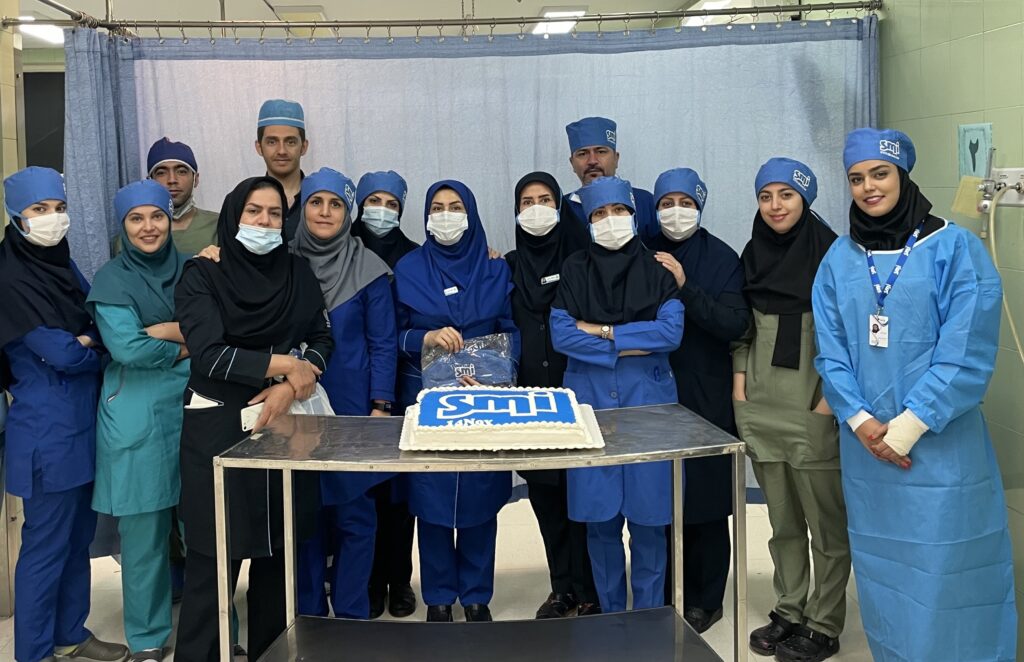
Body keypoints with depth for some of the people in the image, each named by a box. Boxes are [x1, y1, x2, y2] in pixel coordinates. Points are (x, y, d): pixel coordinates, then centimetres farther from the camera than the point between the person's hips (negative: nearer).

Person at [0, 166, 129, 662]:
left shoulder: (64, 266, 9)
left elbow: (100, 325, 10)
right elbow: (61, 355, -19)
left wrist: (86, 340, -12)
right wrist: (99, 349, 0)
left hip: (84, 422, 8)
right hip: (47, 430, -8)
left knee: (79, 537, 17)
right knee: (46, 544, 2)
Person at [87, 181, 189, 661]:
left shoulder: (192, 270, 9)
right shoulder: (112, 279, -2)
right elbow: (127, 350, -14)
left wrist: (166, 329, -9)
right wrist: (188, 347, -4)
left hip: (195, 407, 3)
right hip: (137, 416, -2)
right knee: (145, 530, 5)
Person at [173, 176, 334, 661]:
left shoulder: (297, 273, 9)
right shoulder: (202, 275, -4)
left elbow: (322, 340, 6)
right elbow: (208, 354, -14)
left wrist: (289, 386, -11)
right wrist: (285, 364, -11)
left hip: (284, 424, 4)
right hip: (217, 427, -4)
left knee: (278, 549, 9)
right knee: (215, 554, -2)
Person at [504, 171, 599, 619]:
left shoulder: (579, 256, 3)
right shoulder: (508, 266, 12)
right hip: (529, 394, 3)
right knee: (544, 494, 7)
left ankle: (589, 592, 8)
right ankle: (562, 587, 19)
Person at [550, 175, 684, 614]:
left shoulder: (656, 268, 6)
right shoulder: (574, 270, 7)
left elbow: (671, 331, -8)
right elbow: (560, 335, -5)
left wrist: (602, 331, -8)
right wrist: (630, 345, -9)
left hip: (648, 401, -1)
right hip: (590, 400, 1)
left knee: (648, 513, 2)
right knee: (599, 515, 6)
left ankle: (649, 614, 17)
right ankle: (609, 613, 21)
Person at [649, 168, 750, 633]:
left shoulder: (722, 258, -2)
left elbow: (736, 325, -13)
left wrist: (684, 286, -19)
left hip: (706, 395, -2)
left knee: (703, 497, 2)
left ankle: (705, 600, 17)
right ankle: (665, 593, 22)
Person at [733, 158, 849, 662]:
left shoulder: (830, 252, -6)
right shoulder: (752, 254, 10)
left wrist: (831, 398, -12)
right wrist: (739, 384, 6)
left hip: (812, 407, -5)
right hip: (760, 406, 5)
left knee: (826, 521, 3)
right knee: (783, 520, 14)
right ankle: (788, 612, 26)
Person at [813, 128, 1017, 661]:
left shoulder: (953, 248, -6)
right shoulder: (839, 260, 7)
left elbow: (966, 355, -11)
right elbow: (831, 353, 5)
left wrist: (908, 426, -14)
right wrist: (860, 420, -9)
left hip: (941, 449, -4)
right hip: (866, 448, 4)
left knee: (945, 578, 1)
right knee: (881, 574, 14)